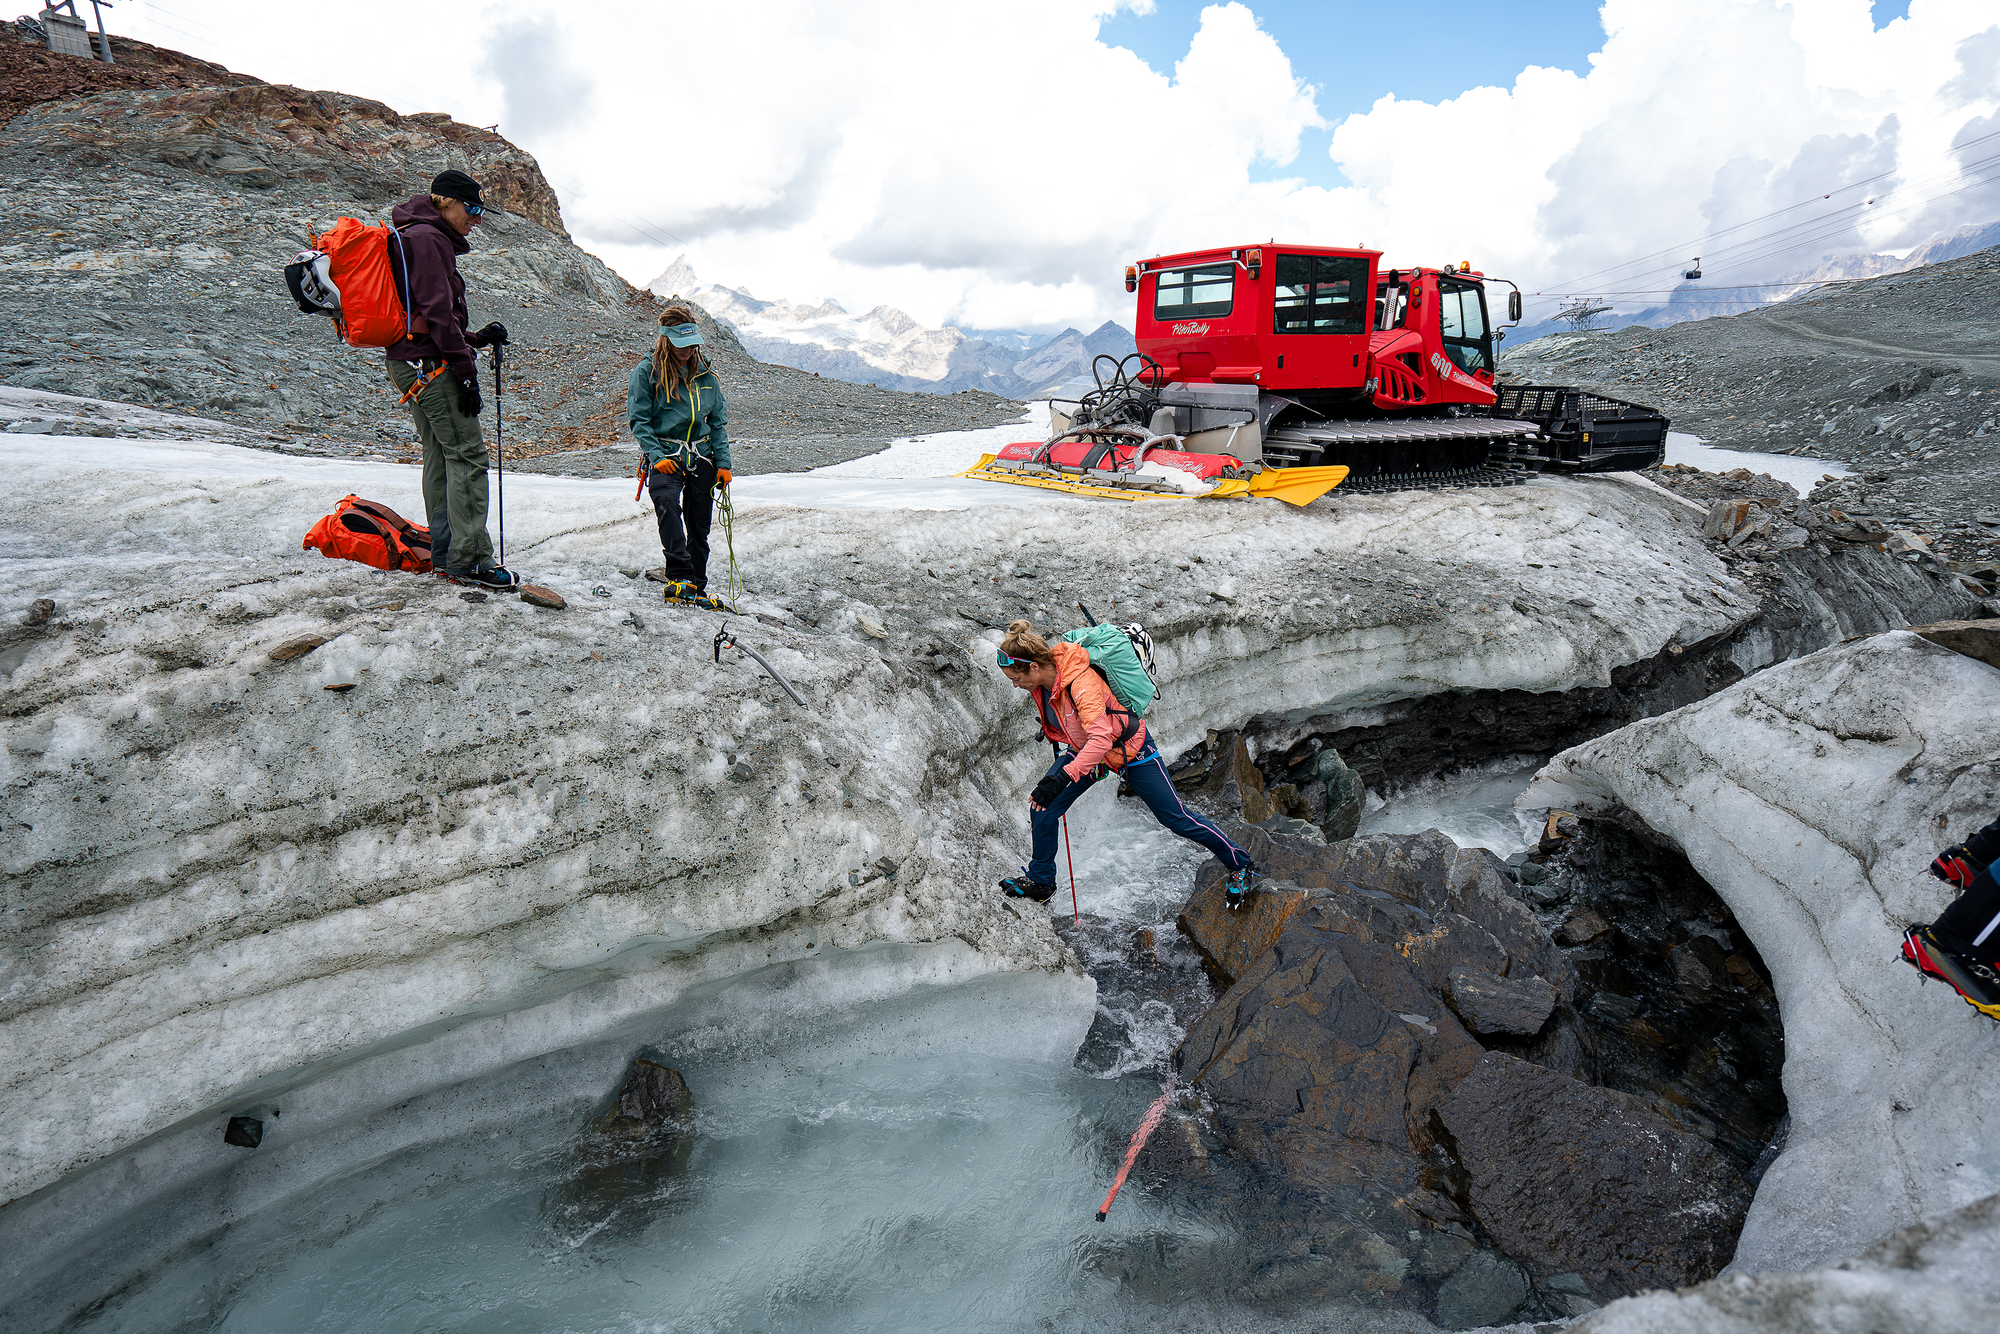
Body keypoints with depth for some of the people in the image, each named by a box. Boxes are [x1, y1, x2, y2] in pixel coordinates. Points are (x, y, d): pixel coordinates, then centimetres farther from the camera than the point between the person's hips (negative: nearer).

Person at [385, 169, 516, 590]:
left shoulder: (428, 240, 22)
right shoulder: (427, 238, -9)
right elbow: (437, 312, -17)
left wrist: (477, 338, 11)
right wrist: (467, 372, -18)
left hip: (411, 364, 11)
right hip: (431, 365, -11)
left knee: (440, 456, 11)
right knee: (468, 455, -11)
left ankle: (445, 555, 16)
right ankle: (469, 559, -13)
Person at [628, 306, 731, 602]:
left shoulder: (705, 373, 12)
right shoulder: (646, 372, -1)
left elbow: (718, 420, 15)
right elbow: (639, 420, -2)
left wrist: (723, 462, 6)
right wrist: (656, 456, -16)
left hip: (701, 457, 4)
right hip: (666, 457, -4)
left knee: (699, 527, 6)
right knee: (667, 504, -32)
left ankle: (696, 587, 18)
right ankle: (679, 577, -37)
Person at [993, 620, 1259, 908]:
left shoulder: (1081, 683, -38)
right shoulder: (1041, 679, -15)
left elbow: (1101, 738, -48)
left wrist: (1061, 778, -56)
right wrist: (1058, 739, 21)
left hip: (1130, 750, -7)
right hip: (1083, 748, 7)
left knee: (1177, 818, 3)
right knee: (1042, 809, -5)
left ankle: (1240, 865, 24)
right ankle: (1039, 880, 17)